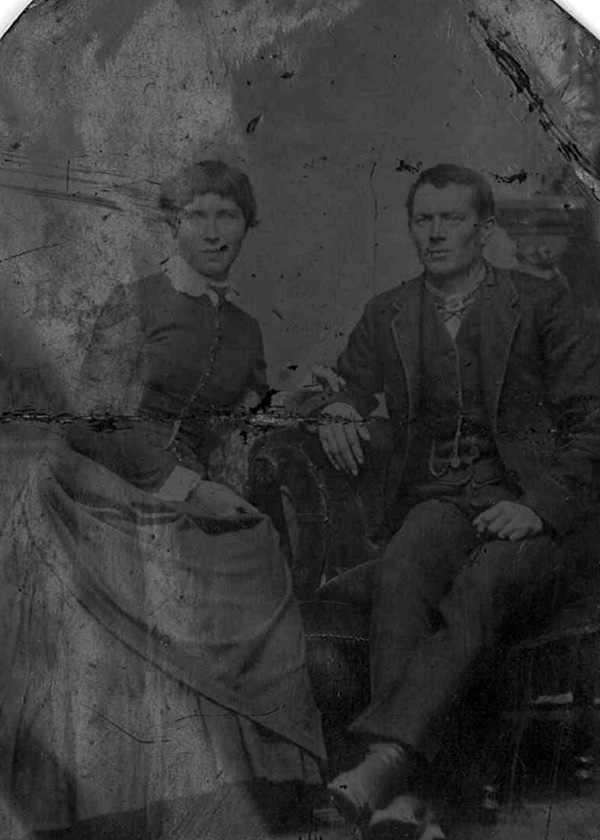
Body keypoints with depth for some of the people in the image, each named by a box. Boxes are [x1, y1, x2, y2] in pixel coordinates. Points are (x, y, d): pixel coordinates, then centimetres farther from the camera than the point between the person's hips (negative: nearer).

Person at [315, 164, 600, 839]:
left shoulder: (539, 303, 7)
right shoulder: (385, 315, 16)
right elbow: (348, 388, 21)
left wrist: (540, 504, -11)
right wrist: (337, 410, -6)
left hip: (529, 508, -1)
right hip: (440, 498, 2)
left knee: (478, 589, -34)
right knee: (396, 577, -31)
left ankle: (386, 758, -41)